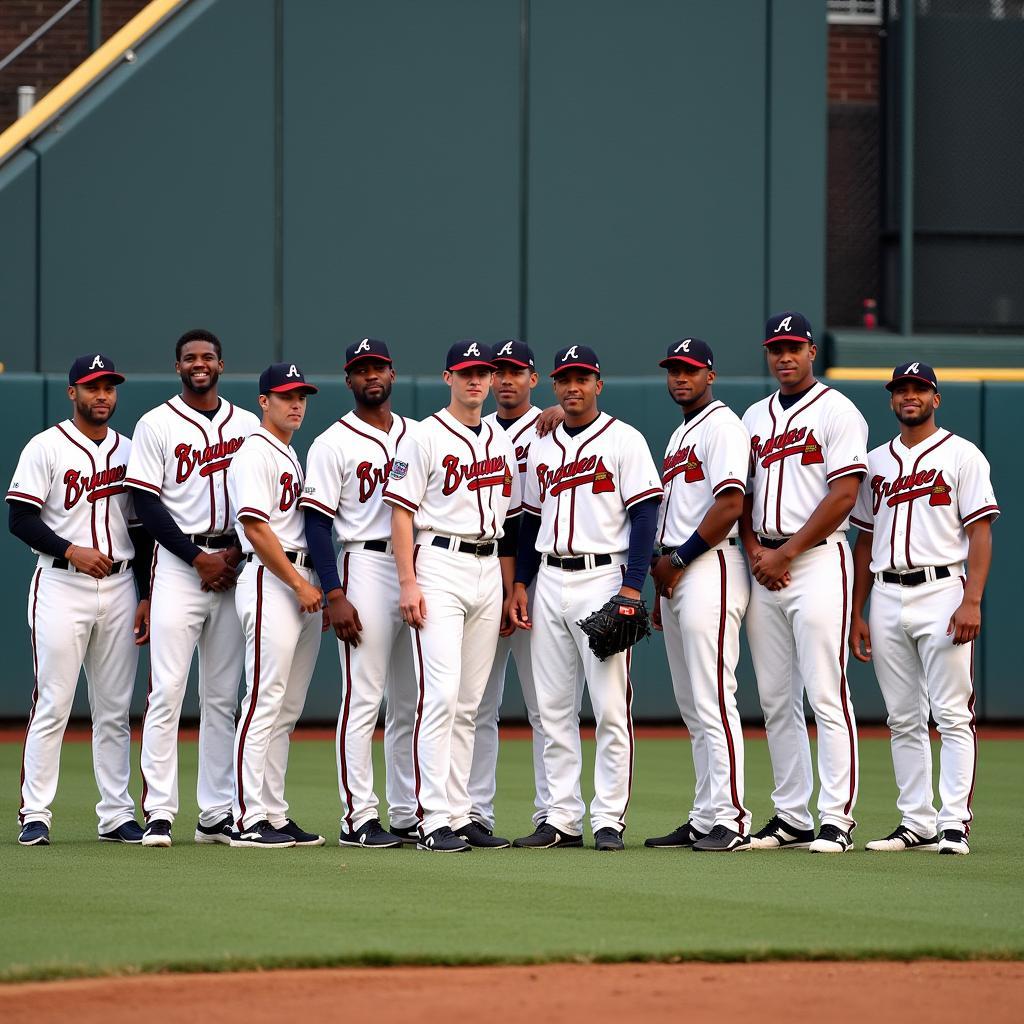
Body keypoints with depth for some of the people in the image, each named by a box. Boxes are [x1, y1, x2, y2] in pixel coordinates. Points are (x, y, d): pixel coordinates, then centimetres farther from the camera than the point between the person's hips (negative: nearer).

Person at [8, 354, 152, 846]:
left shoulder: (128, 451, 13)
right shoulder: (46, 448, -2)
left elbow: (139, 528, 16)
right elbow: (20, 518, -7)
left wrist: (146, 597, 10)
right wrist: (72, 550, -18)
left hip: (119, 587, 5)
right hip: (61, 587, -5)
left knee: (114, 709, 6)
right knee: (52, 704, -8)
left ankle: (117, 815, 11)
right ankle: (34, 816, -5)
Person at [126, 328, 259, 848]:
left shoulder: (247, 425, 12)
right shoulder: (157, 425, 1)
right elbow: (146, 503, -5)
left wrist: (236, 552, -5)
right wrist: (199, 558, -11)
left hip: (234, 565, 4)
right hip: (178, 563, -4)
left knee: (223, 696, 5)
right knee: (167, 689, -10)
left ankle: (217, 815, 8)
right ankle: (159, 813, -10)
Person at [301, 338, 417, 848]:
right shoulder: (333, 444, -1)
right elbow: (317, 523, -6)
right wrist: (335, 596, -15)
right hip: (367, 565, -6)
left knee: (411, 702, 8)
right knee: (363, 697, -8)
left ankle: (408, 815, 13)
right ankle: (358, 818, -7)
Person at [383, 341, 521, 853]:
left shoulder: (501, 442, 16)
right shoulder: (424, 437, -3)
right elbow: (401, 512, -7)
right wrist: (408, 583, -15)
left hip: (488, 569, 6)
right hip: (440, 566, -6)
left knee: (469, 702, 8)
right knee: (441, 694, -14)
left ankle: (460, 814, 11)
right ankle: (433, 820, -15)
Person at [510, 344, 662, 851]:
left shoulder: (623, 440, -2)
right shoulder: (541, 449, 15)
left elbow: (645, 514, -8)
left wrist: (631, 587, -16)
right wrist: (520, 584, 10)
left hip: (602, 578, -6)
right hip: (549, 582, 6)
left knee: (611, 708, -7)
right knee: (552, 709, 5)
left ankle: (609, 819, -3)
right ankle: (562, 819, 10)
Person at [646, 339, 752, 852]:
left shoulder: (722, 426, -8)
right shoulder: (679, 436, 22)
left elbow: (730, 505, -19)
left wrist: (678, 559, -14)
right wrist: (662, 582, 18)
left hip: (710, 569, -10)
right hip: (676, 575, 10)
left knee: (712, 701, -13)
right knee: (691, 707, 10)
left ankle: (730, 820, -14)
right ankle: (704, 819, 13)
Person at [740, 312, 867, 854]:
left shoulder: (837, 411, -3)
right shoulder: (755, 417, 18)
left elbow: (843, 494, -11)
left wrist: (786, 553, -12)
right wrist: (755, 550, 1)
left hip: (818, 559, -7)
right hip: (765, 565, 7)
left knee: (826, 694, -11)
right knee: (776, 701, 7)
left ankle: (836, 819, -12)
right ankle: (791, 818, 11)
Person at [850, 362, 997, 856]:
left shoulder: (961, 455, 2)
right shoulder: (875, 462, 16)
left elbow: (980, 533, -5)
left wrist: (971, 602, -16)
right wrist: (856, 615, 12)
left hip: (941, 591, -5)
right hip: (886, 598, 5)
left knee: (952, 714, -7)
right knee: (903, 720, 6)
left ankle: (954, 822, -8)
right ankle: (916, 823, 10)